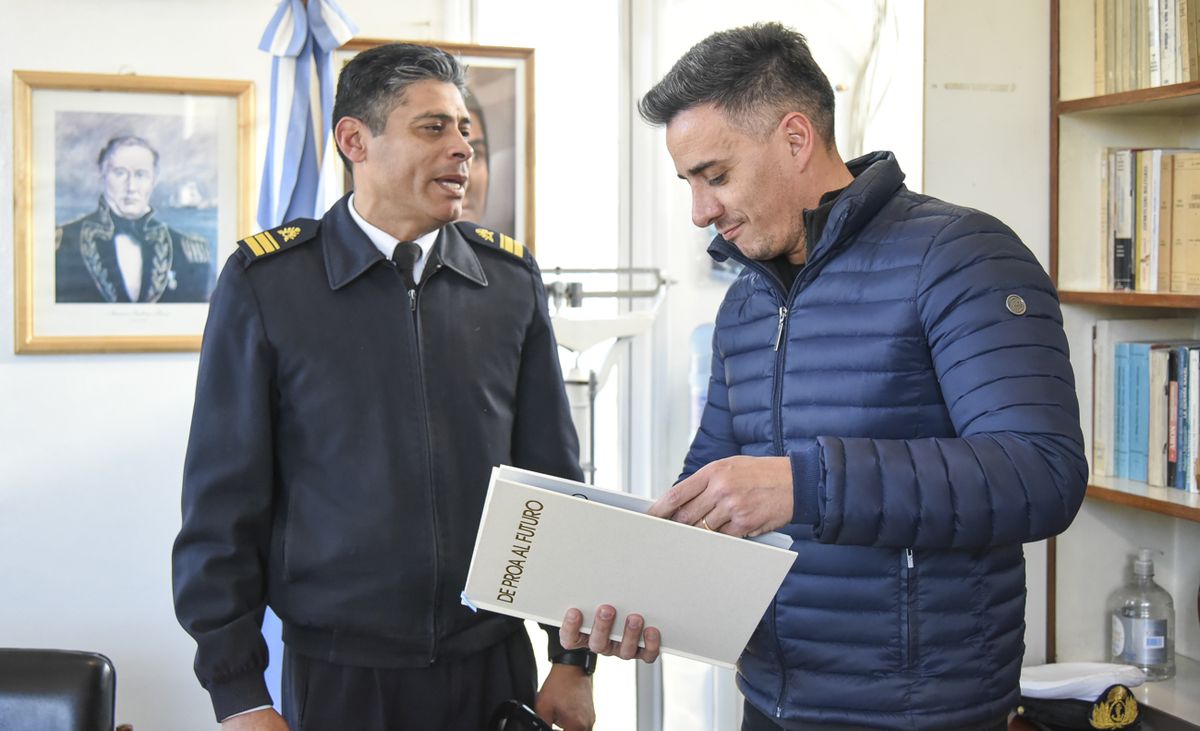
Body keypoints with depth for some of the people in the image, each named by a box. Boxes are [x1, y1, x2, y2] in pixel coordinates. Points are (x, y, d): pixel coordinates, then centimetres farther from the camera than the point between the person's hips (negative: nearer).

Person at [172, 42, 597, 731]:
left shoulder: (511, 277, 3)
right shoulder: (266, 281, -6)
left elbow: (554, 473, 6)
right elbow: (224, 501, -5)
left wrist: (575, 658, 5)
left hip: (495, 660, 3)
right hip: (337, 673, -2)